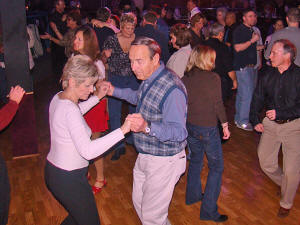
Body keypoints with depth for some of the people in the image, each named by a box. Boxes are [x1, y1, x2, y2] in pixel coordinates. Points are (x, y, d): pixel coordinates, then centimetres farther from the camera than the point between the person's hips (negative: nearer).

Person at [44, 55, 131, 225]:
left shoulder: (58, 98, 0)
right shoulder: (69, 110, -28)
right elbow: (88, 151, -36)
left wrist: (97, 97, 16)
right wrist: (122, 130, -38)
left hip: (54, 171, 9)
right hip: (69, 180, -9)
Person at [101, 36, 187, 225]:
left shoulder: (172, 89, -29)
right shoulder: (149, 79, 1)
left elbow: (179, 132, -35)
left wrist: (147, 127, -49)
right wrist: (115, 91, 17)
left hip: (164, 161, -9)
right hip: (144, 156, 10)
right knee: (139, 202, 26)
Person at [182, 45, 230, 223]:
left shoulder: (186, 78, 1)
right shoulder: (213, 78, -14)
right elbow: (218, 104, -12)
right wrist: (225, 125, -1)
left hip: (189, 126, 6)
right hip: (207, 128, -6)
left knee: (196, 159, 26)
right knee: (217, 167, 6)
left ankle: (193, 195, 41)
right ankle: (209, 211, 9)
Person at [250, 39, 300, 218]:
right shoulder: (268, 75, 3)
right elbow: (257, 98, 12)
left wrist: (280, 113, -20)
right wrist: (255, 120, 3)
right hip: (270, 124, 5)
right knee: (266, 163, 10)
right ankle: (286, 185, 41)